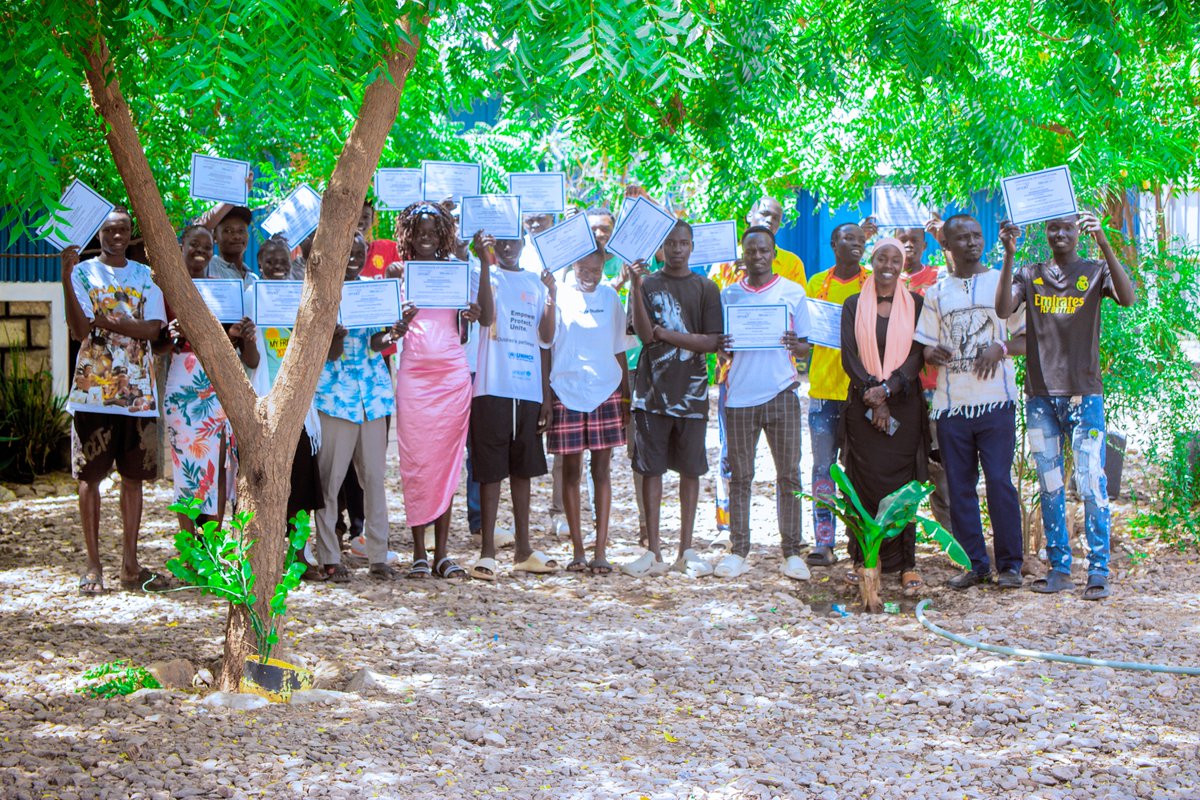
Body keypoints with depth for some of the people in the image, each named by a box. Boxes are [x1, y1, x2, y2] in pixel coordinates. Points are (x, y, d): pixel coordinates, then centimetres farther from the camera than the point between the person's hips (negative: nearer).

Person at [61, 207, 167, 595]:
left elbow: (154, 328, -1)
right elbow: (79, 330, -11)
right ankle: (93, 564, 7)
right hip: (93, 392, -3)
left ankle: (130, 564, 11)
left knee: (134, 476, 5)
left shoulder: (146, 276, 11)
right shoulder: (84, 272, 2)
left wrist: (114, 323, -17)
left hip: (138, 392, 3)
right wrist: (66, 277, -20)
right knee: (90, 476, 0)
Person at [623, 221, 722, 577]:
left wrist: (665, 333, -7)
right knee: (651, 468, -1)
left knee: (690, 470, 4)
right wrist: (636, 288, -17)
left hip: (691, 391, 1)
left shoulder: (705, 289, 6)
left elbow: (712, 342, -1)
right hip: (653, 390, -1)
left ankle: (686, 551, 11)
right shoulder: (648, 284, 5)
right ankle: (653, 552, 4)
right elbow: (644, 333, -9)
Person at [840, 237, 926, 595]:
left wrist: (886, 390, -14)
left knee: (901, 481, -4)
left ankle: (905, 563, -1)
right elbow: (849, 357, 1)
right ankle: (864, 557, 4)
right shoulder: (854, 305, 9)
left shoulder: (914, 304, 7)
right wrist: (872, 398, -11)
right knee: (864, 481, -2)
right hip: (862, 405, 1)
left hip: (903, 404, -1)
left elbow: (917, 354, -1)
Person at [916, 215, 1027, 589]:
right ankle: (974, 564, 12)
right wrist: (934, 353, -10)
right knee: (960, 487, 4)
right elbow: (928, 347, 13)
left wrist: (1002, 348, -14)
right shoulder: (936, 293, 13)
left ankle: (1009, 564, 3)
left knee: (999, 481, -7)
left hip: (995, 401, -3)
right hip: (951, 402, 3)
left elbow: (1028, 339, 5)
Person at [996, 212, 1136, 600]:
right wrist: (1009, 255, -18)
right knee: (1050, 488, 7)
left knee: (1091, 484, -6)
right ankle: (1059, 568, 14)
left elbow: (1128, 298, -17)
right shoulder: (1029, 275, 10)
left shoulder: (1095, 272, 4)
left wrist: (1104, 243, -27)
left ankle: (1098, 571, -1)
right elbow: (1003, 310, -8)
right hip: (1040, 396, 3)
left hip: (1084, 395, -3)